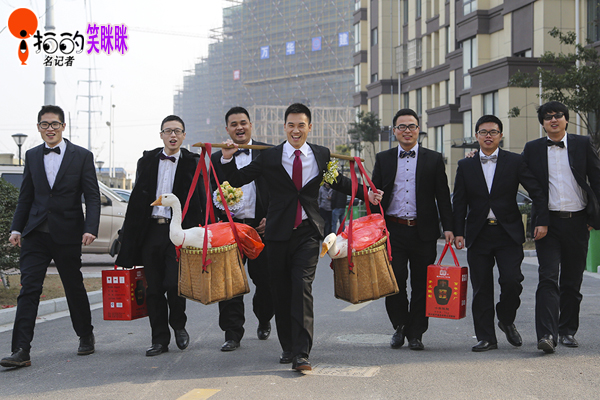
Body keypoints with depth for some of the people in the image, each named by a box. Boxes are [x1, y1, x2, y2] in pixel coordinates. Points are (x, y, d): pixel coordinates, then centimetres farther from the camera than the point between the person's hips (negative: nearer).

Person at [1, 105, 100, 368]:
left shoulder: (82, 156, -1)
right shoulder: (32, 156, 10)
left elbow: (93, 197, -4)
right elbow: (26, 197, 14)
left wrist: (90, 229, -16)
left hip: (67, 235, -2)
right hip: (35, 235, 2)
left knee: (74, 288, 10)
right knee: (28, 289, -7)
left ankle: (86, 336, 33)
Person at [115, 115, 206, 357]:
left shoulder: (193, 163, 4)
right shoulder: (147, 161, 12)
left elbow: (200, 201, 1)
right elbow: (137, 200, 13)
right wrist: (129, 235, 8)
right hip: (151, 230, 3)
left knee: (173, 283, -13)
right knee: (154, 288, 4)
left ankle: (179, 325, 14)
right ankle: (160, 339, 13)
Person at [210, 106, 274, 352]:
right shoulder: (218, 159, 11)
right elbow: (213, 196, 12)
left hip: (262, 226, -1)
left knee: (266, 281, 5)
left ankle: (263, 320, 32)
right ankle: (232, 333, 3)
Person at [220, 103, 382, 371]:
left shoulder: (321, 155, 7)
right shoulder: (269, 157, 2)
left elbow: (338, 182, 22)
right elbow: (238, 180, 7)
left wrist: (365, 193, 13)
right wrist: (227, 159, -9)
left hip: (307, 231, -1)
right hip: (279, 232, 1)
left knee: (302, 289, -13)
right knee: (281, 292, 8)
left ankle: (301, 353, -15)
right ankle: (288, 347, 24)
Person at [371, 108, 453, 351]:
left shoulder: (434, 160, 8)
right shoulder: (383, 159, 11)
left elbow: (443, 196, 6)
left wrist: (448, 228, -2)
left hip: (423, 231, 0)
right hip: (393, 229, 0)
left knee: (421, 284, 2)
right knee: (394, 280, -5)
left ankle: (416, 334, 13)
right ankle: (400, 326, 16)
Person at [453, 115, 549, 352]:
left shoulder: (515, 162, 3)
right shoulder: (466, 166, 8)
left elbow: (537, 192, 1)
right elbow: (459, 202, 8)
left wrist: (542, 221, -9)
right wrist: (458, 232, 0)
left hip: (508, 233, -1)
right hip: (478, 234, 2)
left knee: (511, 281, -12)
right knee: (481, 287, 1)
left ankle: (506, 321, 15)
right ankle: (486, 337, 9)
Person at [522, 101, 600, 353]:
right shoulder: (533, 149, 6)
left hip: (576, 221, 1)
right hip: (548, 222, -1)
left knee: (572, 281, 9)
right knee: (548, 278, -13)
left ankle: (567, 330, 22)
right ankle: (547, 335, -20)